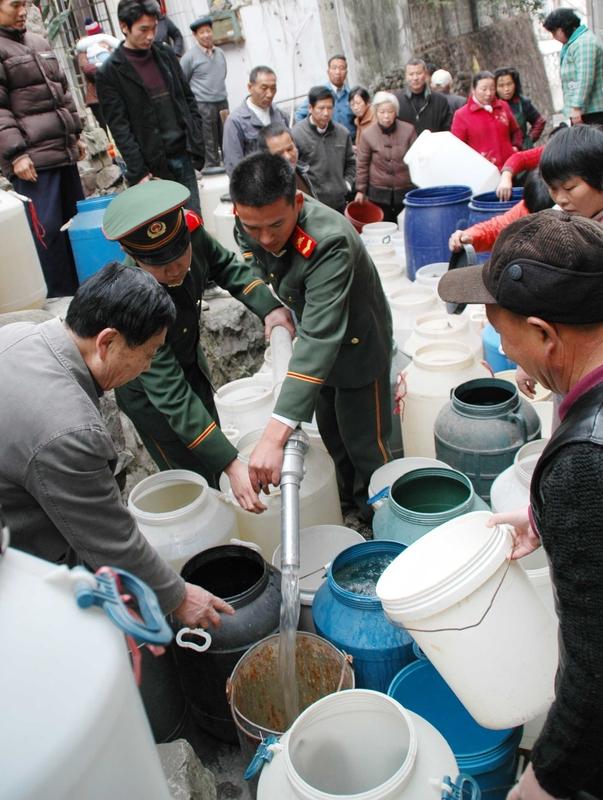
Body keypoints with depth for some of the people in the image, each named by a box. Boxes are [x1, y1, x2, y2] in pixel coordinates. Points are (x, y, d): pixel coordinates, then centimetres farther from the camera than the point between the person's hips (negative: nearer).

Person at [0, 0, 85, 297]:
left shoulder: (39, 42, 19)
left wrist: (76, 133, 21)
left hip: (63, 150, 8)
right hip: (31, 157, -8)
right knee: (47, 228, -6)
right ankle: (61, 295, 3)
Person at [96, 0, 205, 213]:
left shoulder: (166, 54, 10)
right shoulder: (109, 72, -4)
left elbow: (188, 101, 13)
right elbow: (119, 128, -8)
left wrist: (197, 145, 4)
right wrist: (139, 172, -15)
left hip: (184, 155, 4)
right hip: (153, 165, -4)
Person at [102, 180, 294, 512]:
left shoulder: (190, 230, -26)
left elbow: (224, 265, -3)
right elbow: (171, 396, -40)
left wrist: (269, 307, -19)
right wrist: (232, 465, -44)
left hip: (190, 360, 7)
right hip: (148, 391, -6)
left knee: (210, 445, 23)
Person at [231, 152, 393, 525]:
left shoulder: (329, 242, -40)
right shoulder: (250, 227, -19)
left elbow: (320, 339, -49)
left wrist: (275, 435, -56)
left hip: (355, 343, -7)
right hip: (315, 335, 7)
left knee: (364, 442, 6)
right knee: (332, 436, 21)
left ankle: (377, 519, 32)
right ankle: (347, 505, 44)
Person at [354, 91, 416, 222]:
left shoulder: (408, 130, -2)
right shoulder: (368, 134, -3)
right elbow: (362, 164, 3)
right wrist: (360, 190, 4)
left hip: (405, 191, 1)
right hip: (379, 193, -1)